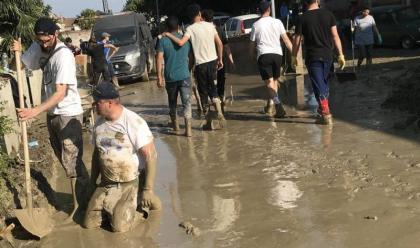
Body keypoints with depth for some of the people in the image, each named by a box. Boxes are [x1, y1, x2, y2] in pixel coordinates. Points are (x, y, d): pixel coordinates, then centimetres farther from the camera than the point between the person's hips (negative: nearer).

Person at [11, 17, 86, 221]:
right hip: (52, 114, 8)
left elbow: (60, 93, -28)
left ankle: (80, 206, 6)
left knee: (72, 162, -4)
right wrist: (17, 52, -9)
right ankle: (82, 195, 30)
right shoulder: (38, 47, 1)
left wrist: (35, 111, -37)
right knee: (64, 159, 16)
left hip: (68, 115, -8)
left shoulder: (63, 55, -22)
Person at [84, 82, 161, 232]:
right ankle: (112, 208, 23)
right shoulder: (99, 123, 4)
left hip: (132, 183, -6)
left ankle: (142, 204, 10)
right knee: (89, 223, -3)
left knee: (120, 226, -18)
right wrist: (92, 182, 18)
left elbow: (151, 156, -18)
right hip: (106, 183, 6)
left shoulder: (134, 122, -18)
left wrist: (148, 189, -19)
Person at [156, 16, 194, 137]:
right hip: (184, 76, 0)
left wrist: (159, 76, -9)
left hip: (170, 77, 0)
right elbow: (191, 58, 11)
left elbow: (159, 58, -10)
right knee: (187, 103, -3)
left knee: (172, 102, 20)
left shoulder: (163, 41, -2)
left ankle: (175, 124, 35)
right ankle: (188, 129, -14)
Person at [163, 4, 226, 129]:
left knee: (203, 93, 7)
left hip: (200, 65, -3)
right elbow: (220, 43, 5)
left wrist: (168, 34, -10)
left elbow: (181, 42, -24)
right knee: (213, 90, 14)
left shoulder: (191, 28, -9)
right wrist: (220, 59, 14)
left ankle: (209, 121, 10)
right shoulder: (210, 25, 4)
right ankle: (220, 114, -6)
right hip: (212, 62, 3)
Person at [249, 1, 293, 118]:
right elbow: (286, 39, 3)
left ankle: (278, 106, -24)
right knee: (274, 80, 17)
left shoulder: (256, 25, 1)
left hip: (263, 55, -2)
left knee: (269, 81, -7)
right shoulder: (277, 22, 5)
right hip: (277, 53, 3)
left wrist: (252, 55, 24)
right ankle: (271, 103, 26)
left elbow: (252, 43, 8)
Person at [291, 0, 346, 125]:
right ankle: (322, 108, 34)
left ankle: (326, 115, -9)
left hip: (312, 57, -3)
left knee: (319, 86, -2)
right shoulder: (328, 14, 1)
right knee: (324, 83, 21)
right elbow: (335, 36, -1)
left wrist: (294, 57, 9)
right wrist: (341, 55, 1)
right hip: (327, 56, 3)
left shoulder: (303, 18, -6)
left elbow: (297, 40, -3)